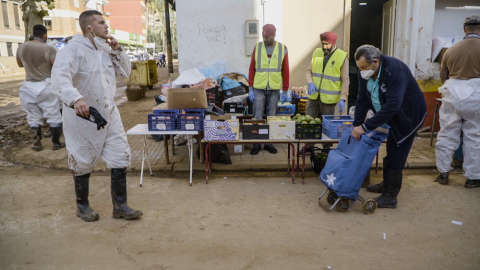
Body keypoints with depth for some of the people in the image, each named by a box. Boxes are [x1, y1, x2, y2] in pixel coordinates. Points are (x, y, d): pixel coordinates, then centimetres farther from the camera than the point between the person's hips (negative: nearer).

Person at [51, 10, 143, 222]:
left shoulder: (106, 48, 9)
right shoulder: (74, 48, -14)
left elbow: (125, 72, 12)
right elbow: (60, 76, -29)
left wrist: (117, 50, -1)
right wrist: (75, 99, -45)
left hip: (109, 113, 7)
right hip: (83, 116, -6)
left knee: (121, 158, 5)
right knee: (83, 163, 9)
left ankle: (120, 206, 16)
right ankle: (82, 206, 30)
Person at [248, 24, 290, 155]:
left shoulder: (282, 49, 1)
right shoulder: (257, 48, 2)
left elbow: (286, 71, 4)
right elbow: (252, 69, 3)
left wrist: (285, 90, 2)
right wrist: (250, 89, -1)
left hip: (274, 89, 0)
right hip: (258, 89, 0)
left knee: (272, 117, 8)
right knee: (257, 117, 1)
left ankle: (269, 143, 19)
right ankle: (256, 144, 11)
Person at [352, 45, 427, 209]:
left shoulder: (395, 70, -34)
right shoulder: (364, 73, -12)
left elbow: (392, 106, -40)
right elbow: (362, 100, -7)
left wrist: (365, 127, -41)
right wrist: (356, 126, -14)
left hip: (408, 115, -7)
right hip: (390, 116, 7)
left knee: (396, 154, -5)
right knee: (390, 151, 19)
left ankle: (390, 197, 3)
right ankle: (387, 185, 36)